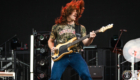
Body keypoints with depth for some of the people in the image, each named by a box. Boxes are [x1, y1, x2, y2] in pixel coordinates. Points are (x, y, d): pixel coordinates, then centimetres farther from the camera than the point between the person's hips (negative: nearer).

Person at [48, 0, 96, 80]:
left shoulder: (81, 28, 12)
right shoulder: (56, 27, 12)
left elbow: (85, 43, 2)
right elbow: (50, 41, 22)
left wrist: (90, 38, -20)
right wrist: (52, 48, 1)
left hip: (75, 55, 0)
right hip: (61, 56, 0)